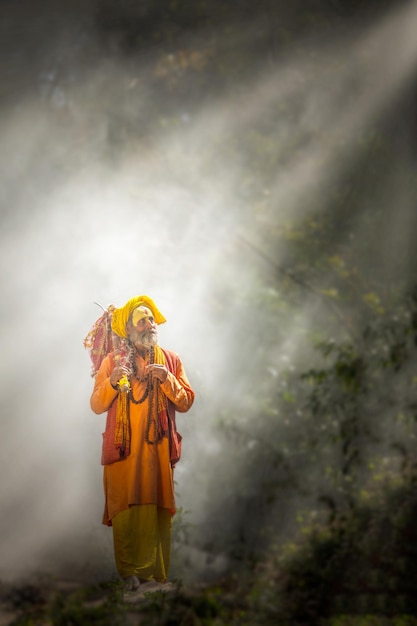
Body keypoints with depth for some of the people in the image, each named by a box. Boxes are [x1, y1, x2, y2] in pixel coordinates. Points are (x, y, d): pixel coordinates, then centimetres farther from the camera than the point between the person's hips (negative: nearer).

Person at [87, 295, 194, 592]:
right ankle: (129, 573, -4)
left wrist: (167, 379, -9)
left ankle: (156, 573, 2)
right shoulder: (113, 360, 9)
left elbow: (186, 403, 7)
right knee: (126, 511, -9)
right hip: (123, 450, -1)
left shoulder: (171, 360, 12)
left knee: (158, 511, -4)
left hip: (158, 449, 1)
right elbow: (96, 406, 5)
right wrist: (111, 382, -13)